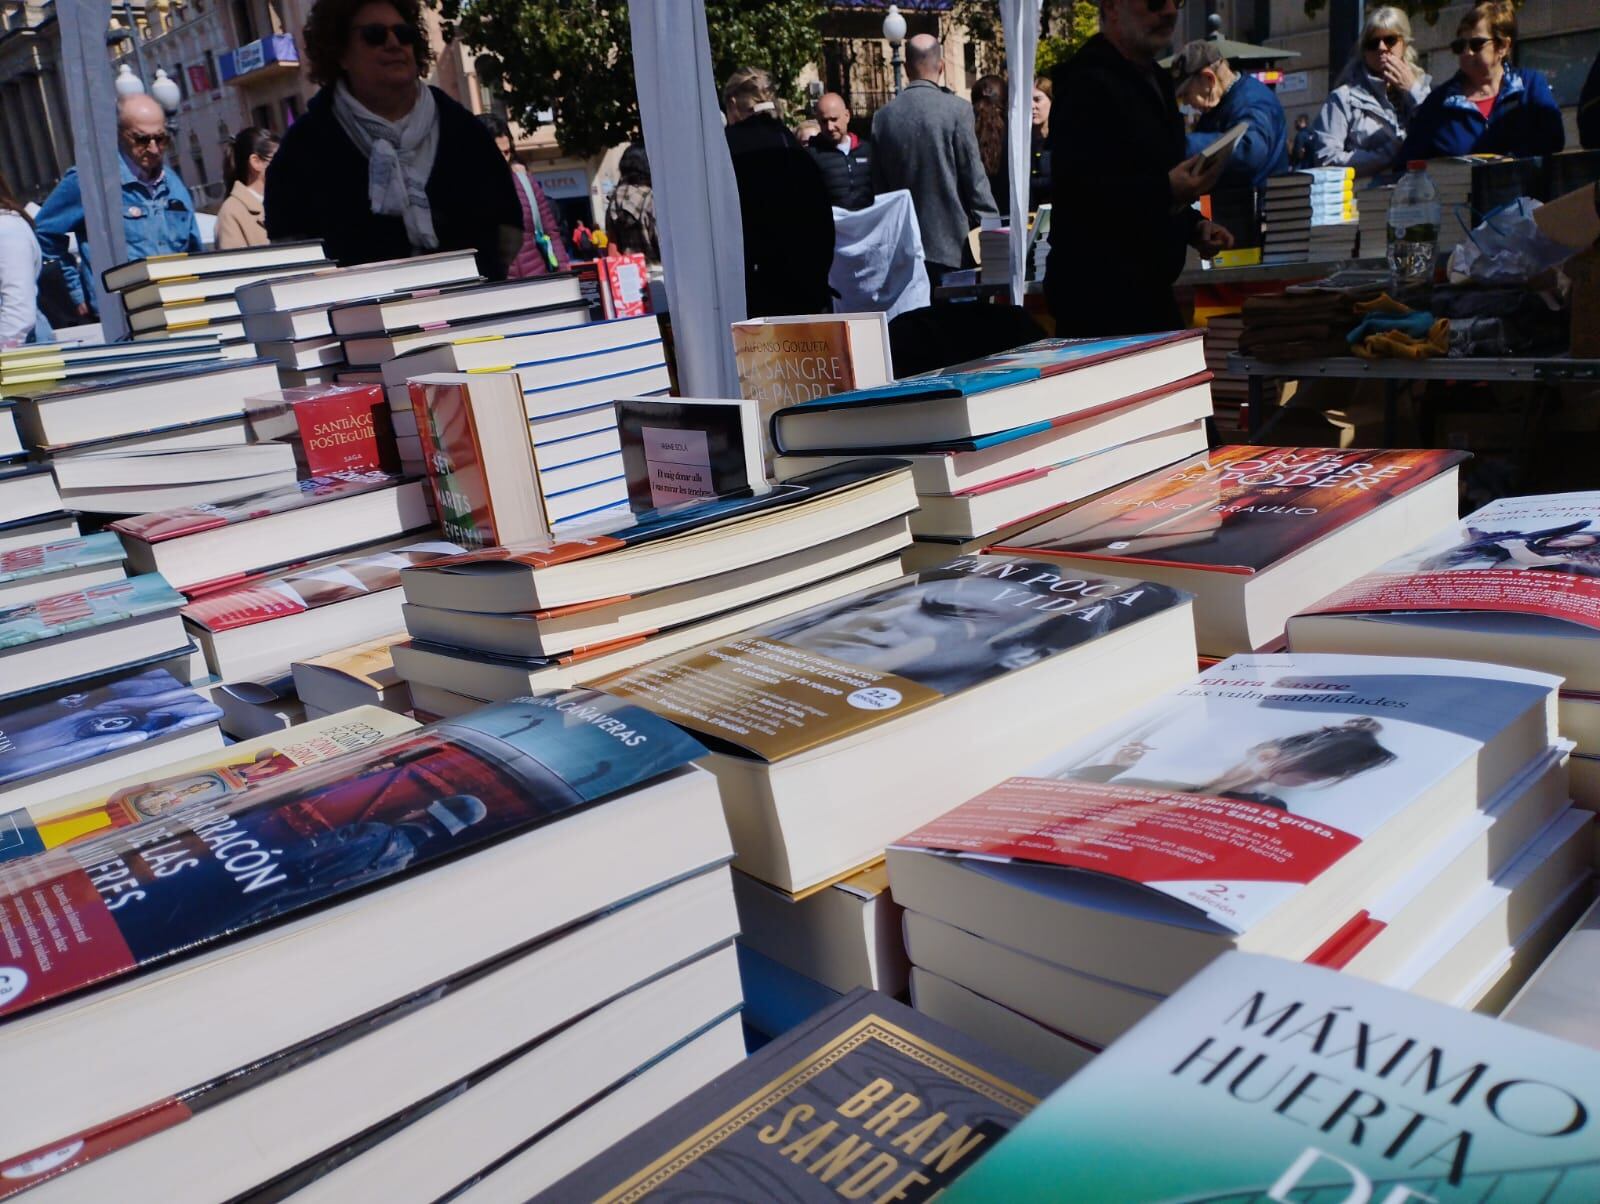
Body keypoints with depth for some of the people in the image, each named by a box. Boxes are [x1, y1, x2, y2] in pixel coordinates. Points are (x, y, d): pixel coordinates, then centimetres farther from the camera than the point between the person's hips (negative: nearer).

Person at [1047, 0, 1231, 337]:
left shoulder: (1156, 82, 20)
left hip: (1150, 285, 10)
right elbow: (1077, 188, -22)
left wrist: (1194, 227, 12)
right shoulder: (1087, 82, -12)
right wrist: (1167, 191, -28)